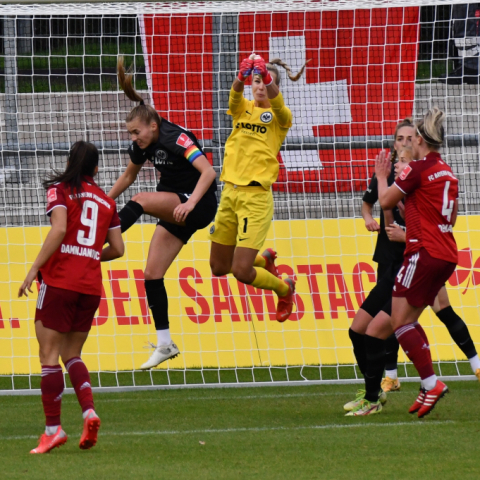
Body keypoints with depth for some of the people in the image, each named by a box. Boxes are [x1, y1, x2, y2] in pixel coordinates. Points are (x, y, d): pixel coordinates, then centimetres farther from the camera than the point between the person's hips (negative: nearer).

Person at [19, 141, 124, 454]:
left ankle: (53, 428, -7)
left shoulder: (60, 190, 0)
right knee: (72, 354, 15)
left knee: (50, 354, -2)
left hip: (60, 280, -5)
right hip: (91, 286, 5)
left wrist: (34, 268, -14)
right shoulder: (106, 201, 13)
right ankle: (89, 411, -6)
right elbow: (118, 249, 12)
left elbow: (59, 229, -15)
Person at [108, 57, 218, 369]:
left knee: (141, 201, -32)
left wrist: (190, 203, -41)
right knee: (152, 274, 1)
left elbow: (208, 172, -30)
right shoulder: (143, 145, 3)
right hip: (175, 209, 8)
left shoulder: (176, 138, -21)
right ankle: (165, 344, 5)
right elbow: (129, 175, 22)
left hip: (199, 206, -8)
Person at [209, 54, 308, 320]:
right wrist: (242, 75, -37)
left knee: (241, 272, -11)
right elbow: (235, 96, -15)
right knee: (218, 267, 13)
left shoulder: (279, 117, -1)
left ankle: (284, 288, 19)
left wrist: (266, 74, -44)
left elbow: (275, 99, -24)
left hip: (256, 196, -5)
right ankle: (265, 259, 42)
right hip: (230, 192, 5)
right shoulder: (243, 109, 9)